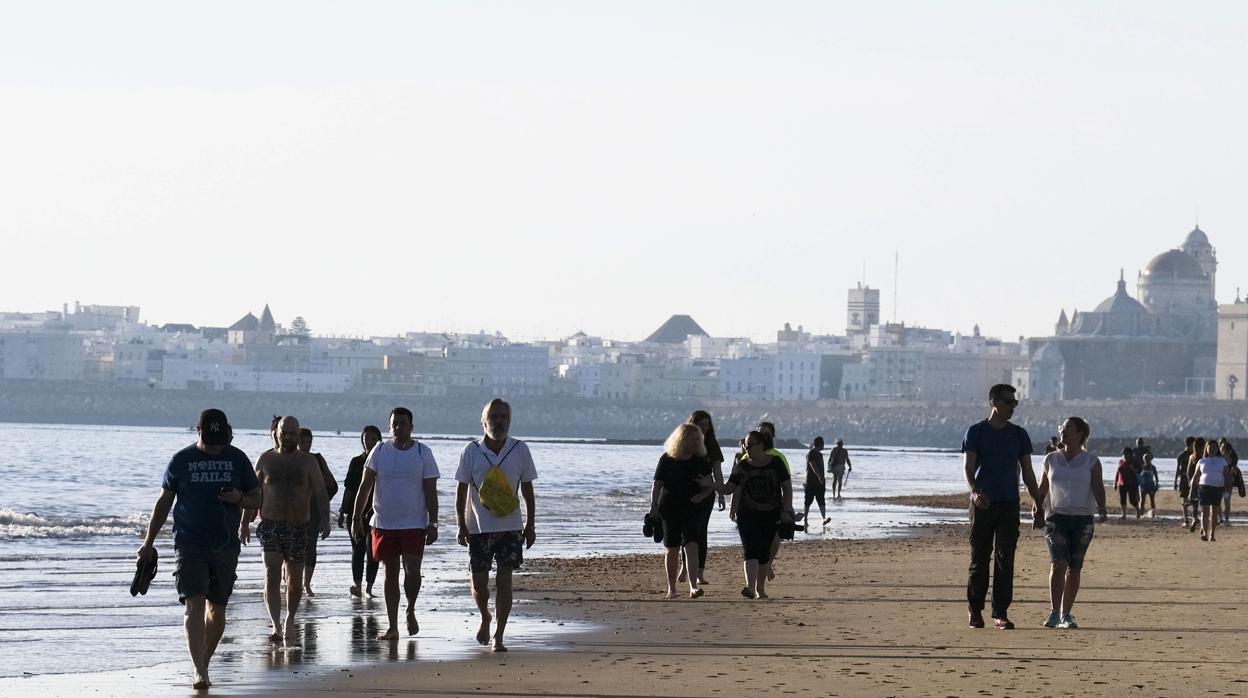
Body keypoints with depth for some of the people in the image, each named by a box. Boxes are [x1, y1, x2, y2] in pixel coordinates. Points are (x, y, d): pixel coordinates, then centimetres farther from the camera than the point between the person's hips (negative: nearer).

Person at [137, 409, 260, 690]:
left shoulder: (237, 459, 6)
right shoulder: (181, 460, 2)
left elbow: (257, 498, 12)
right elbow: (164, 502, 9)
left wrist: (240, 499, -12)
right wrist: (148, 542, 7)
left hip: (225, 545, 2)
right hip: (189, 543, -2)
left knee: (217, 608, 8)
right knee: (195, 604, -15)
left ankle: (203, 664, 24)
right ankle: (199, 671, -21)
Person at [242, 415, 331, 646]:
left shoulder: (308, 462, 3)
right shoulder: (266, 460, 6)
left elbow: (320, 493, -2)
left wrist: (325, 519, -17)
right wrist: (245, 523, 8)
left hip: (298, 528, 1)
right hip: (270, 525, -1)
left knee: (295, 581, 8)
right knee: (272, 576, -16)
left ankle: (289, 623, 29)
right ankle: (275, 625, -23)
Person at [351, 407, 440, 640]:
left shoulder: (423, 453, 0)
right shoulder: (379, 451, 3)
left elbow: (431, 492, 1)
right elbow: (364, 487, 4)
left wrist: (433, 523, -5)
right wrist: (356, 519, -2)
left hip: (414, 524, -2)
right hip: (384, 523, 2)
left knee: (412, 570, -11)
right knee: (390, 574, 6)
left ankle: (411, 610, 16)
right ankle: (392, 626, 10)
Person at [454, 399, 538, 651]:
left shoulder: (520, 450, 0)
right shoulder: (471, 451, -2)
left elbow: (527, 489, 7)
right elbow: (461, 490, 1)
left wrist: (530, 525, 5)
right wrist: (461, 525, -5)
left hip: (510, 526, 0)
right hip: (478, 526, 0)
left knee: (504, 580, -6)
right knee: (479, 582, 4)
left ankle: (498, 637, 0)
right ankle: (485, 618, 35)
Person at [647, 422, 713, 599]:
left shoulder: (701, 461, 5)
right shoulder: (667, 459, 0)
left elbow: (709, 486, 8)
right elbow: (657, 484, 0)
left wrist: (701, 495, -12)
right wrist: (653, 505, -9)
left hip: (692, 510, 0)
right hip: (670, 509, 0)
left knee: (691, 546, -16)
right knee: (671, 550, 6)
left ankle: (693, 587, -23)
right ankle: (671, 588, 20)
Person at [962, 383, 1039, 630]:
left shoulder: (1019, 434, 11)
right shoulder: (976, 432, 1)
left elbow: (1027, 472, 14)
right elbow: (968, 466, -7)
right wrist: (975, 491, -26)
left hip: (1009, 503, 2)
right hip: (983, 504, -2)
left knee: (1005, 559, -3)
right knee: (979, 558, 2)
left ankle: (1000, 614, -2)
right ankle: (975, 610, 14)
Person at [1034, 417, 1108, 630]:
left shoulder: (1091, 462, 4)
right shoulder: (1051, 459, 10)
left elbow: (1098, 488, -4)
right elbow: (1042, 489, 13)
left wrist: (1101, 509, -22)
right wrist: (1037, 509, -2)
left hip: (1082, 519, 0)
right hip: (1056, 518, 0)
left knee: (1074, 568, 2)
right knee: (1058, 564, -15)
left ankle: (1066, 615, 11)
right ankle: (1054, 613, -17)